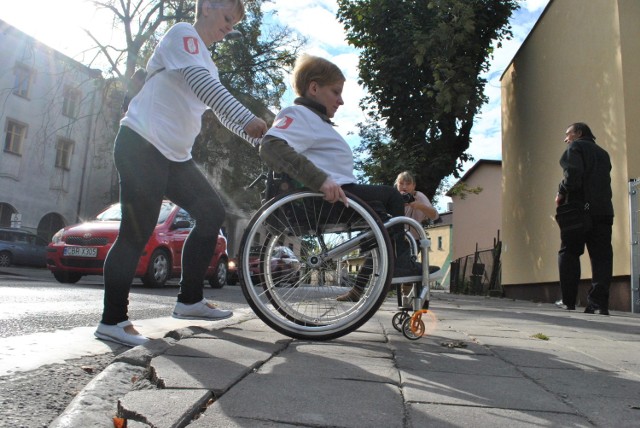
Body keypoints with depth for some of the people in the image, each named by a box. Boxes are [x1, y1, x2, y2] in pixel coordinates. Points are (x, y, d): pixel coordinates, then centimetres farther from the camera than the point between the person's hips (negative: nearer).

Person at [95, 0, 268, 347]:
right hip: (141, 145, -9)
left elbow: (224, 113, 19)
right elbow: (201, 82, -21)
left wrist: (261, 138, 8)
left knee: (212, 213, 3)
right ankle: (112, 320, 2)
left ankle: (189, 300, 10)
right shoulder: (182, 33, -2)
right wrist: (247, 118, -27)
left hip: (174, 155, 9)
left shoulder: (206, 62, 23)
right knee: (137, 233, -9)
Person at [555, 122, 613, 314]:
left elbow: (573, 173, -13)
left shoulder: (575, 147, 4)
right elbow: (604, 181, 18)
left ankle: (569, 303, -2)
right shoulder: (602, 153, 26)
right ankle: (599, 302, -7)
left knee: (569, 254, 0)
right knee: (601, 256, 1)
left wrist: (561, 193, -2)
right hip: (603, 209, 6)